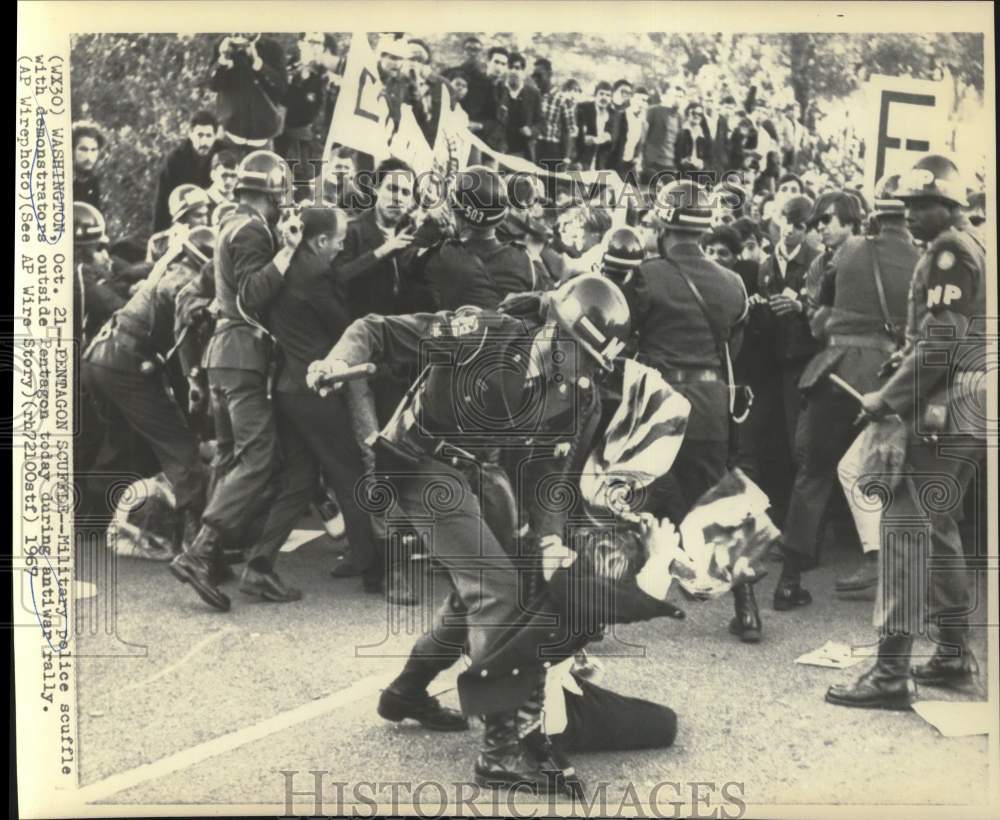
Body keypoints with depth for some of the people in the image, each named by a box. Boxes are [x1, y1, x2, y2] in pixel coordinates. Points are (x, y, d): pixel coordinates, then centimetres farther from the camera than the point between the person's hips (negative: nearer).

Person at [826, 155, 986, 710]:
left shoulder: (949, 253, -11)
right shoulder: (968, 249, 19)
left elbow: (940, 345, -20)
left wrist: (887, 398, -13)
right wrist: (901, 391, 15)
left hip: (947, 409, -10)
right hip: (967, 409, 10)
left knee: (904, 524, -11)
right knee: (937, 525, 17)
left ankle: (892, 672, -11)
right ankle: (953, 652, 25)